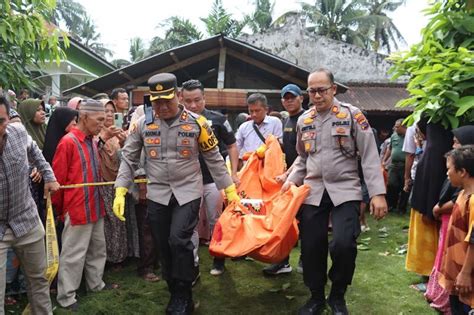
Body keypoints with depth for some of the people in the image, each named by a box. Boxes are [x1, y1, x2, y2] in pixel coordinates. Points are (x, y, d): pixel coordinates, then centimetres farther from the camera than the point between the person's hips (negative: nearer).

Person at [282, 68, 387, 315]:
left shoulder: (352, 115, -4)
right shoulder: (304, 121, 9)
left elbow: (370, 156, -6)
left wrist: (377, 193, -13)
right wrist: (291, 180, 4)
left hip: (345, 190, -4)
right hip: (313, 191, 4)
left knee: (343, 244, -19)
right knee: (311, 247, 4)